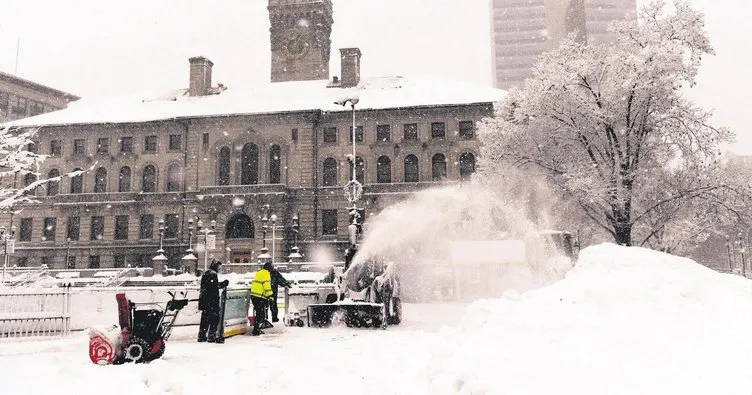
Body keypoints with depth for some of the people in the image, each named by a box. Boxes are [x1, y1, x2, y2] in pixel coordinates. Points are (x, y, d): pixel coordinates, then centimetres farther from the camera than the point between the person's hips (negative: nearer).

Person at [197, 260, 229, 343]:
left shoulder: (206, 274, 19)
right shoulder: (212, 274, -12)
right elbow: (214, 285, -22)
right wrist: (223, 284, -14)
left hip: (204, 300, 10)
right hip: (211, 301, -10)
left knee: (205, 318, 14)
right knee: (214, 318, -6)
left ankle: (201, 336, 18)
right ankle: (212, 336, -7)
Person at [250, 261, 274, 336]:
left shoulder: (258, 273, 22)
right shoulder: (266, 274, -8)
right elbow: (267, 285, -17)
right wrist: (269, 296, -13)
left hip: (254, 295, 10)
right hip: (260, 297, -10)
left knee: (258, 313, 17)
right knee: (260, 313, -6)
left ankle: (256, 329, 23)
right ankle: (256, 331, -7)